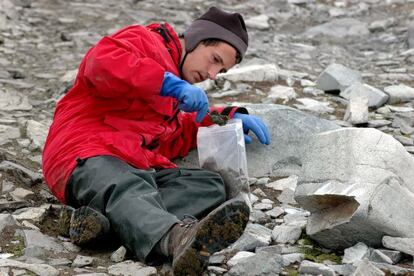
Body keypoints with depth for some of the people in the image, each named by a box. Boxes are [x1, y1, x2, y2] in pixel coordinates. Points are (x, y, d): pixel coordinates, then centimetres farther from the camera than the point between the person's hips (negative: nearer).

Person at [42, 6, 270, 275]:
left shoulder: (175, 89, 33)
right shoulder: (144, 40, 3)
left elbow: (178, 137, 36)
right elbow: (102, 62, -17)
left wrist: (229, 118, 21)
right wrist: (171, 84, -20)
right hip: (85, 157, -7)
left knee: (211, 184, -18)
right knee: (130, 189, -39)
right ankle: (178, 239, -72)